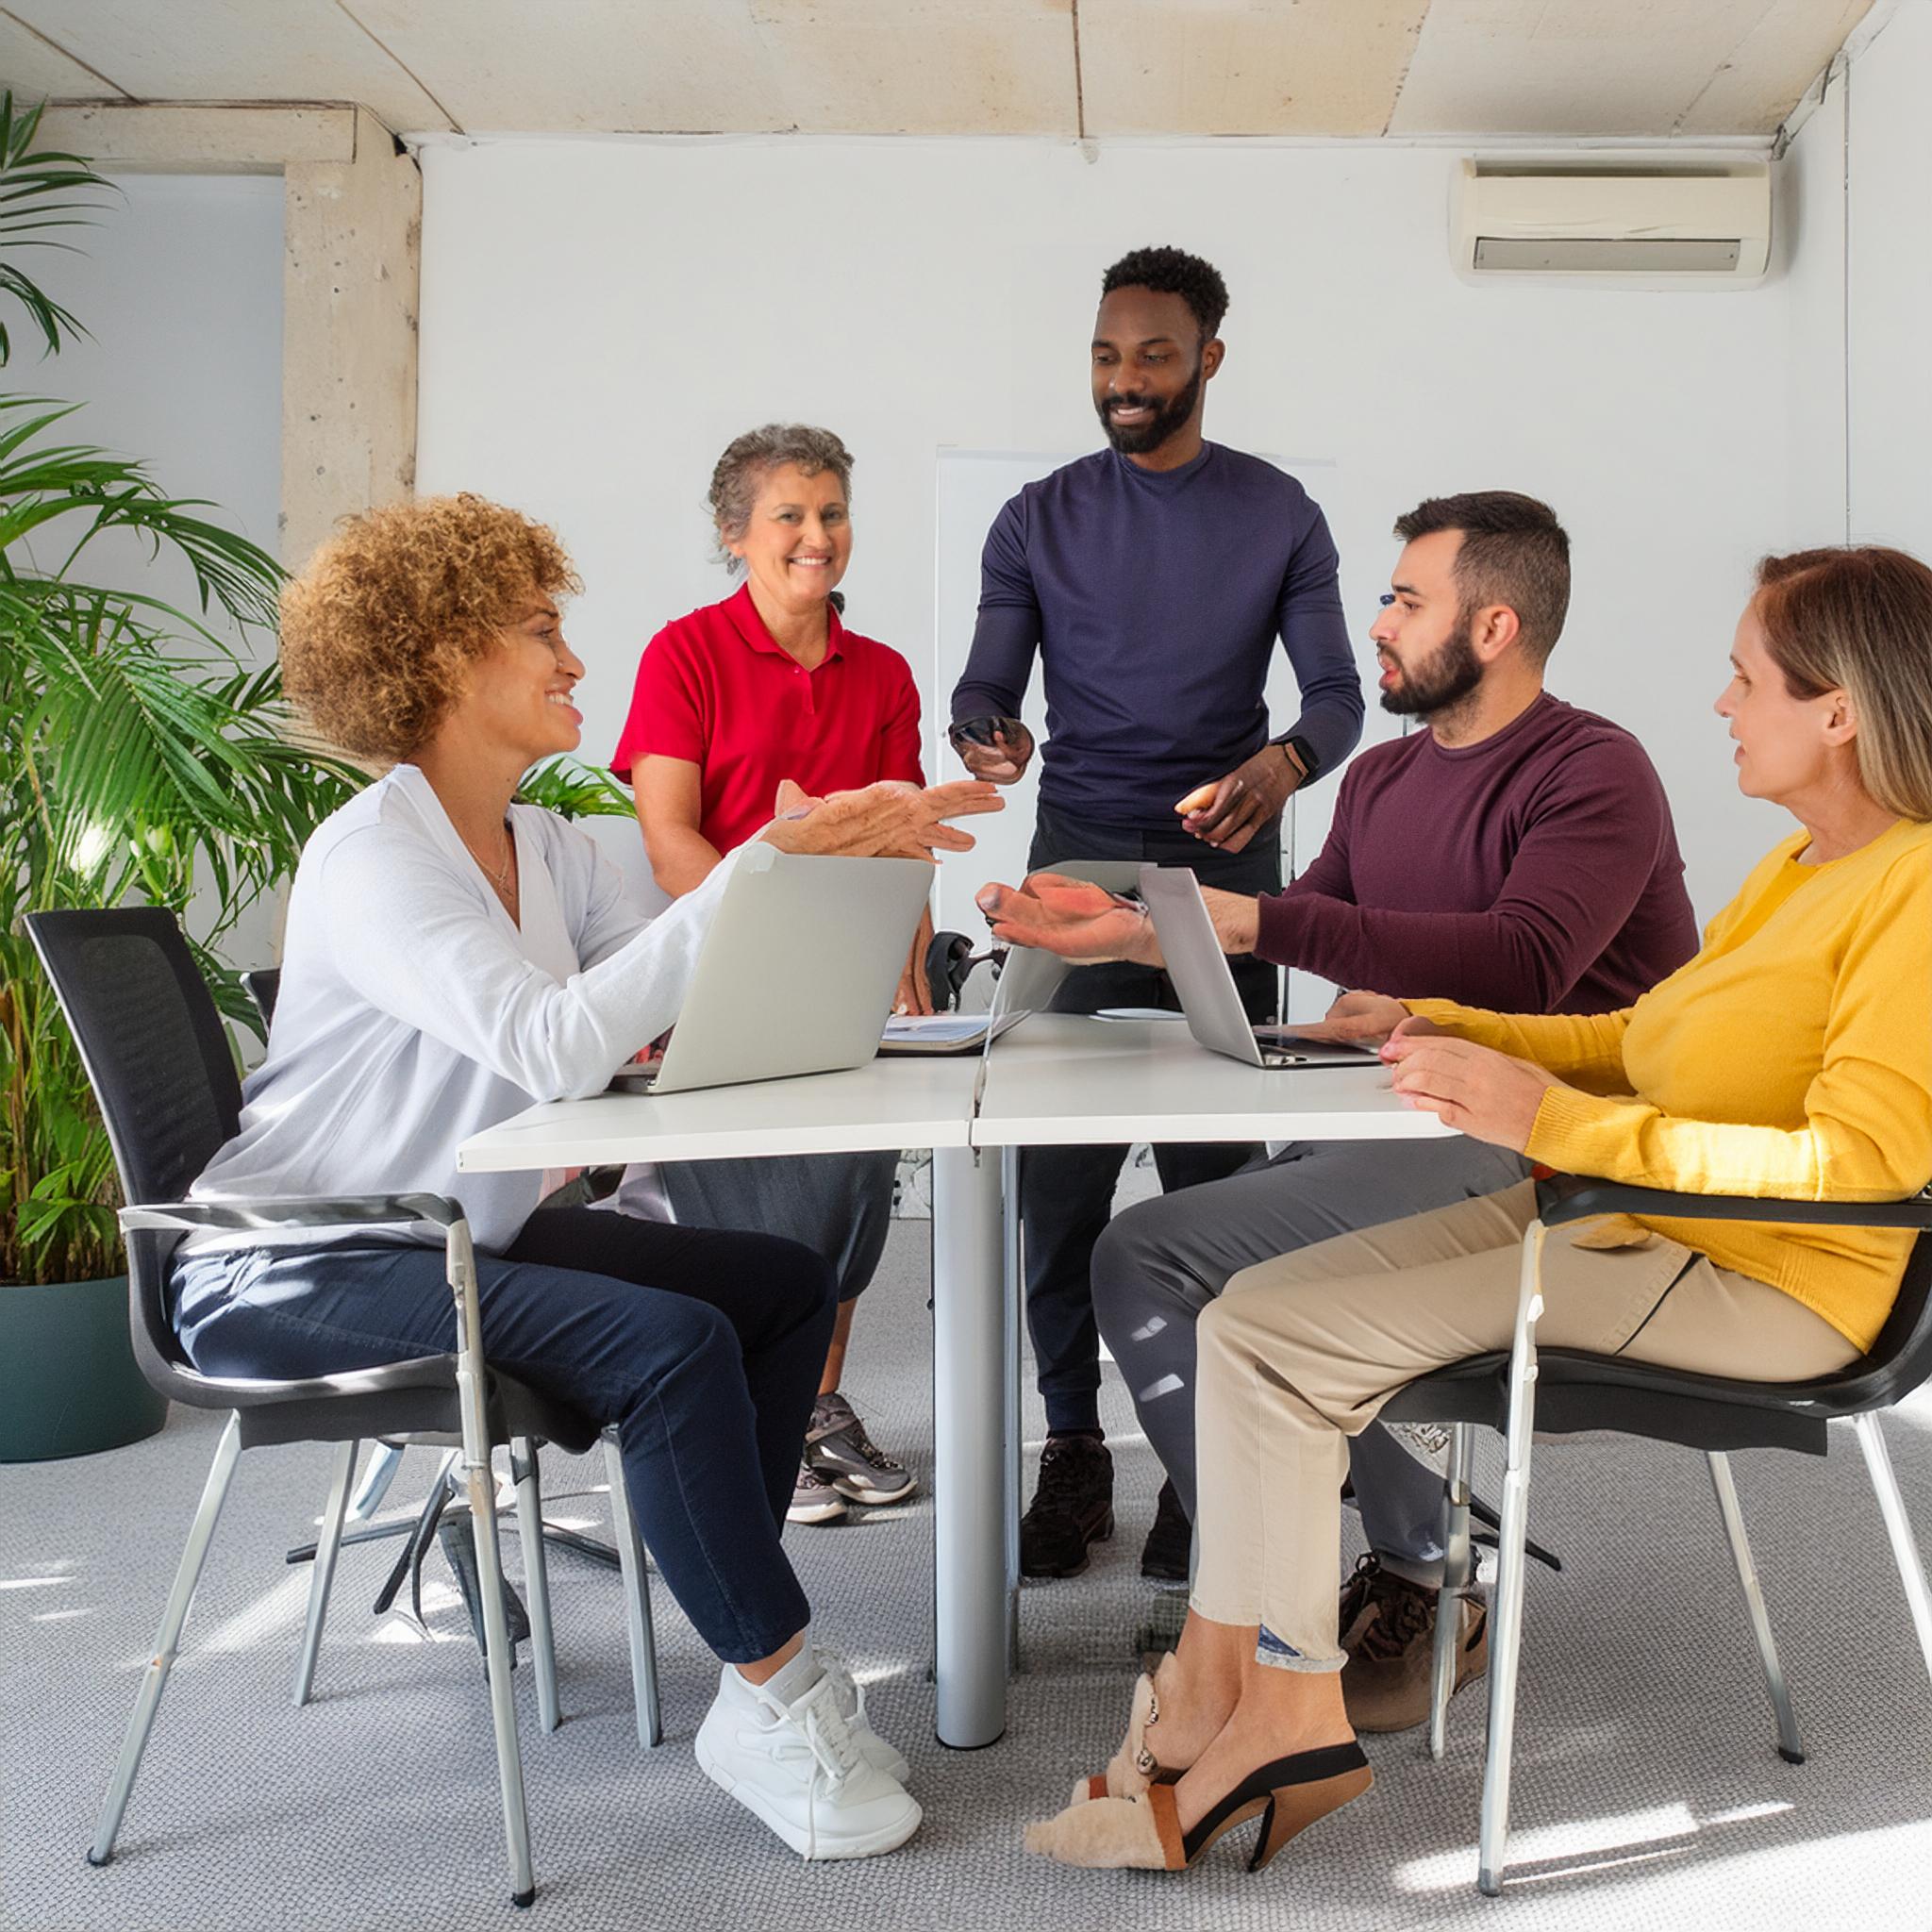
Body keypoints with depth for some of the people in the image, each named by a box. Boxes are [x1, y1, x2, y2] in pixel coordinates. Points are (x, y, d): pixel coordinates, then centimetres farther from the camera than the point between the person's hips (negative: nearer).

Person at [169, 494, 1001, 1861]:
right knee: (673, 1343, -26)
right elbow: (555, 1047, -34)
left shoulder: (542, 846, 8)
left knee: (788, 1283, 2)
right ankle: (778, 1695, -10)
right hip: (295, 1276, -9)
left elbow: (694, 1002, 0)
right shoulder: (370, 860, -20)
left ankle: (728, 1616, 8)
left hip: (455, 1236, 9)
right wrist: (754, 874, -34)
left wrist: (842, 855, -11)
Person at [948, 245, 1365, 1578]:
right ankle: (1075, 1444, 6)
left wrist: (1283, 764, -21)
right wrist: (986, 736, -20)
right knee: (1059, 1168, -3)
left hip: (1224, 865, 0)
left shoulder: (1279, 516, 7)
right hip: (1078, 864, 1)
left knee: (1215, 1169, -1)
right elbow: (986, 683, 5)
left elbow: (1337, 690, 2)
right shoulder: (1040, 521, 9)